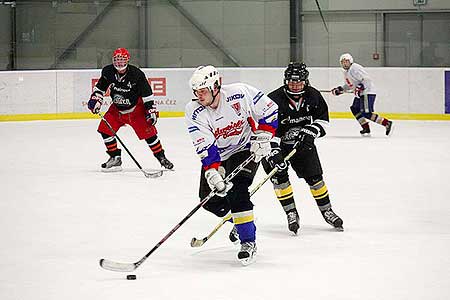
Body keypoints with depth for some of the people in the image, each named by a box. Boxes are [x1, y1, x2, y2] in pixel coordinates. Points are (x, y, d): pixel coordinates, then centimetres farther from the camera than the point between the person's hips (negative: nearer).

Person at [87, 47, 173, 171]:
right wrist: (95, 99, -4)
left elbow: (147, 94, -15)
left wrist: (151, 111, -17)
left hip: (136, 108, -4)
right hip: (117, 109, 4)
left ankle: (161, 158, 5)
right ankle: (115, 159, 5)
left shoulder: (136, 74, -21)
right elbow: (100, 87, 9)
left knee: (148, 132, -10)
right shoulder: (108, 72, -10)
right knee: (105, 128, -7)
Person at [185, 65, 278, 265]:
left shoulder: (240, 93, -24)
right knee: (210, 199, -3)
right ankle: (238, 220, 28)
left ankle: (248, 241, -19)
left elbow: (269, 110, -11)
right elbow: (205, 147, -24)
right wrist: (213, 173, -36)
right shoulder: (194, 112, -19)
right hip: (217, 154, 4)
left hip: (245, 148, -4)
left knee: (237, 191, -24)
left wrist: (262, 137, -18)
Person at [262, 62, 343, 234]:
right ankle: (291, 213, -5)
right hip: (277, 144, -3)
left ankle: (326, 210, 19)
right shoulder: (274, 99, -24)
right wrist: (273, 152, -36)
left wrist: (311, 131, -17)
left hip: (303, 142, 3)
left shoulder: (312, 96, -10)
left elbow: (323, 119, 2)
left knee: (314, 176, 2)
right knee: (279, 176, -18)